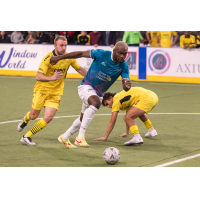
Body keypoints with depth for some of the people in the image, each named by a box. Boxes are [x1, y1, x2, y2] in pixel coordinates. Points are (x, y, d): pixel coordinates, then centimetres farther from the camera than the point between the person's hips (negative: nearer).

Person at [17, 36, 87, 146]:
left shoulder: (69, 57, -4)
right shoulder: (48, 58, -18)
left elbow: (80, 69, 14)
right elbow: (38, 76, -25)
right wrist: (52, 78, -41)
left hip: (56, 92, 3)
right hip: (42, 89, -3)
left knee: (48, 117, -12)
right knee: (33, 115, 4)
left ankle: (27, 136, 3)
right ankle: (25, 120, 43)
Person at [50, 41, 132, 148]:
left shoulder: (123, 67, -12)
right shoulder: (101, 54, -21)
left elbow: (125, 87, -18)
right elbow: (81, 54, -12)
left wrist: (127, 86, -44)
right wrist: (59, 58, -9)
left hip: (99, 93, 6)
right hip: (86, 86, -6)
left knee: (83, 119, 19)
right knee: (96, 102, -37)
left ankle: (64, 138, 44)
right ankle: (80, 137, -36)